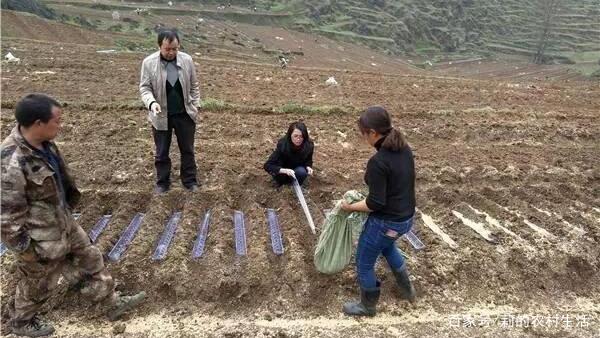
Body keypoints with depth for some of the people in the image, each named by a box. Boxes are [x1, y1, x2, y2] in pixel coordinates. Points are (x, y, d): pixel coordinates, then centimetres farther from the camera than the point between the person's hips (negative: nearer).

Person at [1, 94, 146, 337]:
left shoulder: (42, 144, -5)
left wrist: (67, 211, 21)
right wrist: (24, 250, -16)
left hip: (63, 223, 8)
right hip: (39, 239, -8)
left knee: (89, 259, 19)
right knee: (39, 284, 17)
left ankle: (112, 303, 37)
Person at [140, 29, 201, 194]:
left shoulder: (187, 60, -5)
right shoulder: (149, 63, -10)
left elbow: (194, 85, 4)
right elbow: (144, 87, -7)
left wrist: (195, 105, -1)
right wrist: (152, 103, -25)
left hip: (185, 114, 1)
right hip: (161, 116, -1)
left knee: (187, 150, 12)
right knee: (162, 152, 12)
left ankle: (190, 181, 27)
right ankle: (162, 183, 28)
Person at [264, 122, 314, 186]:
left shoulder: (309, 145, -24)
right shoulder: (282, 144, -31)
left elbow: (308, 160, -3)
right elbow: (268, 165, -31)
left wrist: (308, 167, -27)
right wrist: (285, 171, -46)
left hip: (298, 168, 1)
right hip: (284, 169, -1)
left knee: (302, 172, -32)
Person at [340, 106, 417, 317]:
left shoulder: (378, 161, -28)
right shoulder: (405, 149, -2)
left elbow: (376, 203, -24)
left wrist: (350, 207, -9)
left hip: (386, 222, -9)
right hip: (406, 217, 9)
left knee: (364, 262, 15)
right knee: (387, 246, 37)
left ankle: (368, 306, 37)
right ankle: (407, 289, 51)